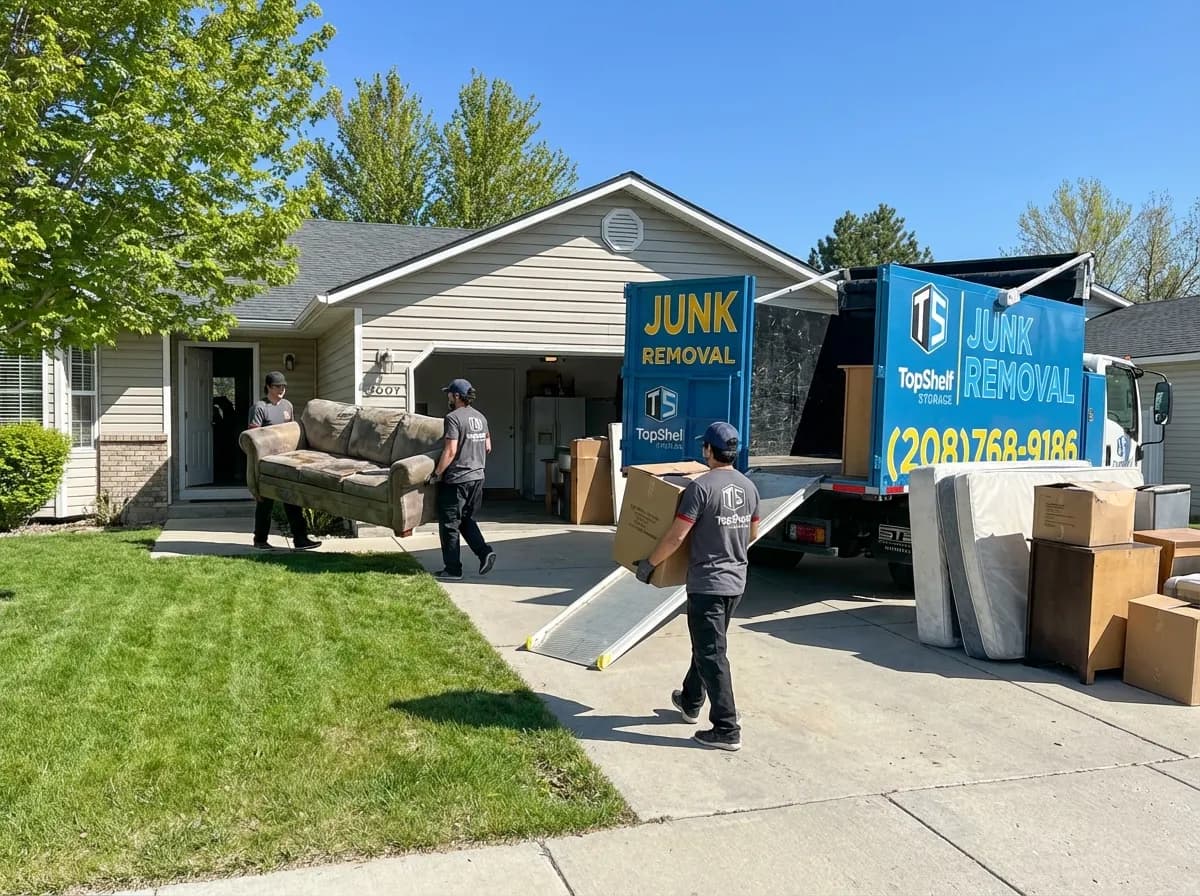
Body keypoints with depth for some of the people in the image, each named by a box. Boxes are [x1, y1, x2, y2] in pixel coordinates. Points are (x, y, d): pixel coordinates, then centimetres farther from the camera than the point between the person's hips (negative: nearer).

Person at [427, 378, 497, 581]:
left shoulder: (454, 418, -14)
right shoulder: (480, 417, 10)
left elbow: (450, 451, -20)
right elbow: (488, 447, 16)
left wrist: (436, 474, -12)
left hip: (456, 480, -8)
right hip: (477, 478, 8)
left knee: (449, 524, 2)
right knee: (467, 520, 20)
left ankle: (452, 569, 7)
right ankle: (485, 552, 5)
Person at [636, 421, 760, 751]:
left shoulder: (702, 486, -18)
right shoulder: (749, 487, 5)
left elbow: (676, 536, -19)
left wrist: (649, 563, -6)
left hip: (707, 584, -8)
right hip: (735, 582, 8)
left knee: (711, 654, -1)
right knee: (706, 645, 23)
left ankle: (727, 730, 2)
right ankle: (690, 702, 40)